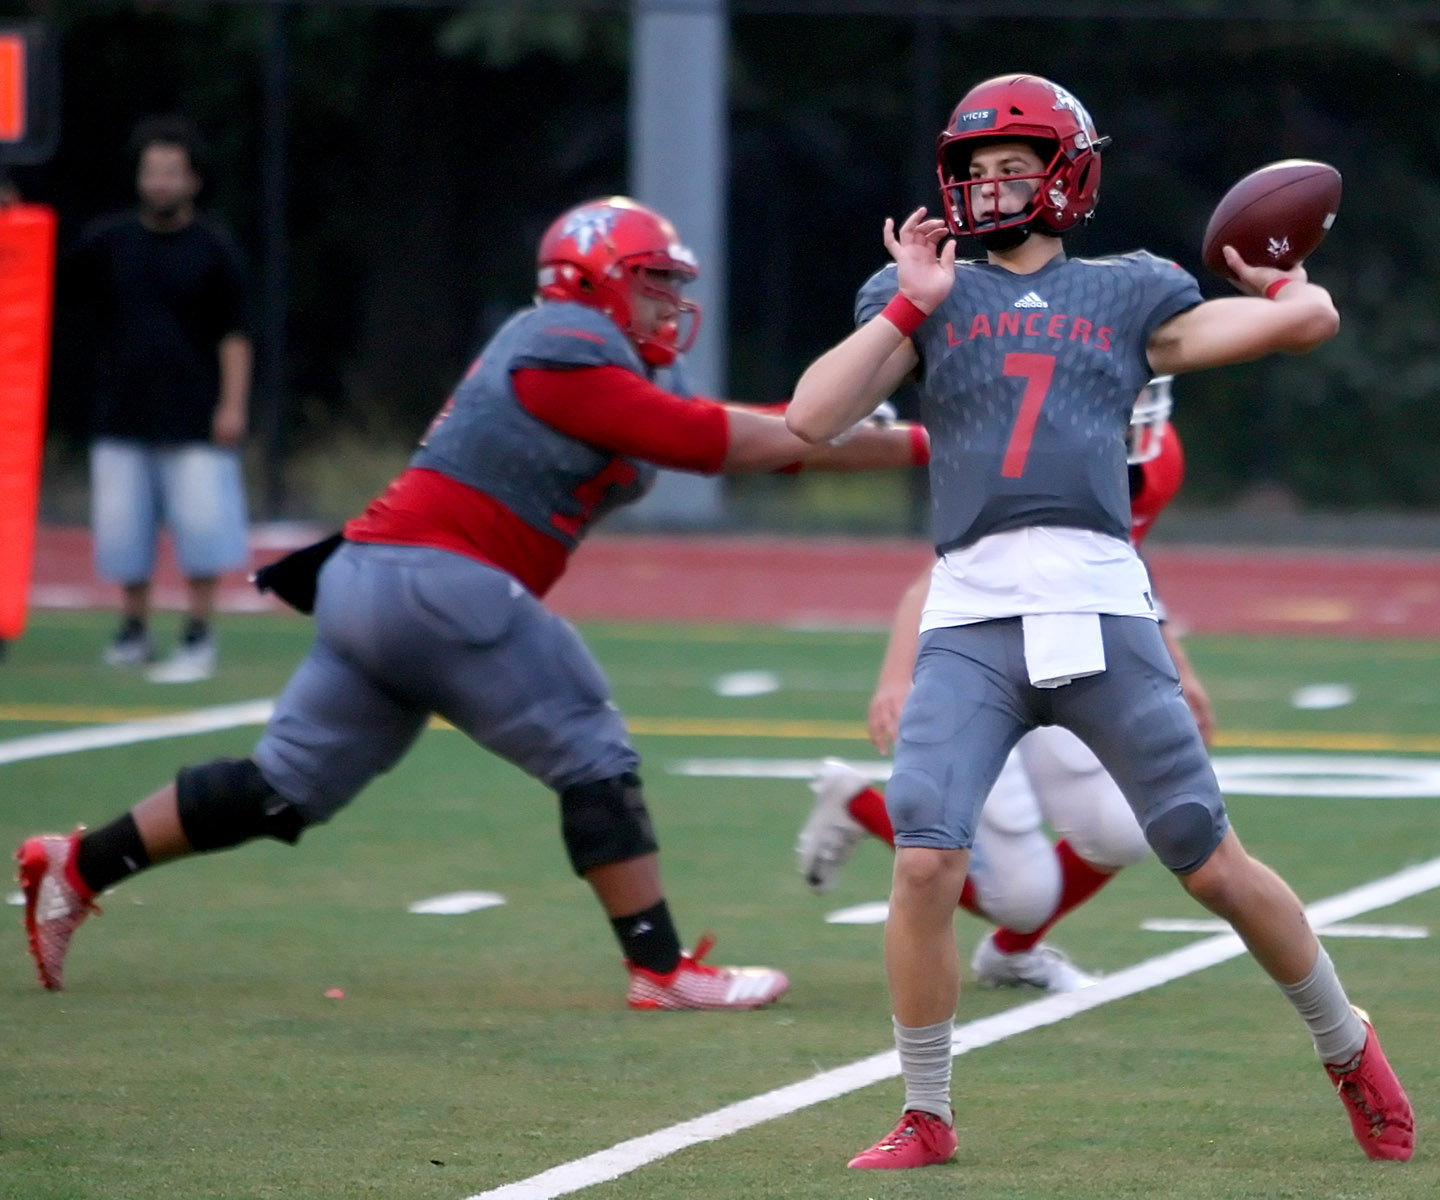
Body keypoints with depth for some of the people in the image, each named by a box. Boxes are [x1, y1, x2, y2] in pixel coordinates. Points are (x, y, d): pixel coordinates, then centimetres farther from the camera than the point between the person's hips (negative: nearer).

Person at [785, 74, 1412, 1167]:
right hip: (971, 617, 0)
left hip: (1101, 610, 0)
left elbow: (1309, 321, 9)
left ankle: (1348, 1049, 23)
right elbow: (814, 418, 2)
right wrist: (908, 307, 0)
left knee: (1213, 865, 2)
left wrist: (1269, 276, 28)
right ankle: (926, 1119, 3)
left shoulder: (1126, 296, 15)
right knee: (925, 864, -13)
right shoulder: (925, 297, 16)